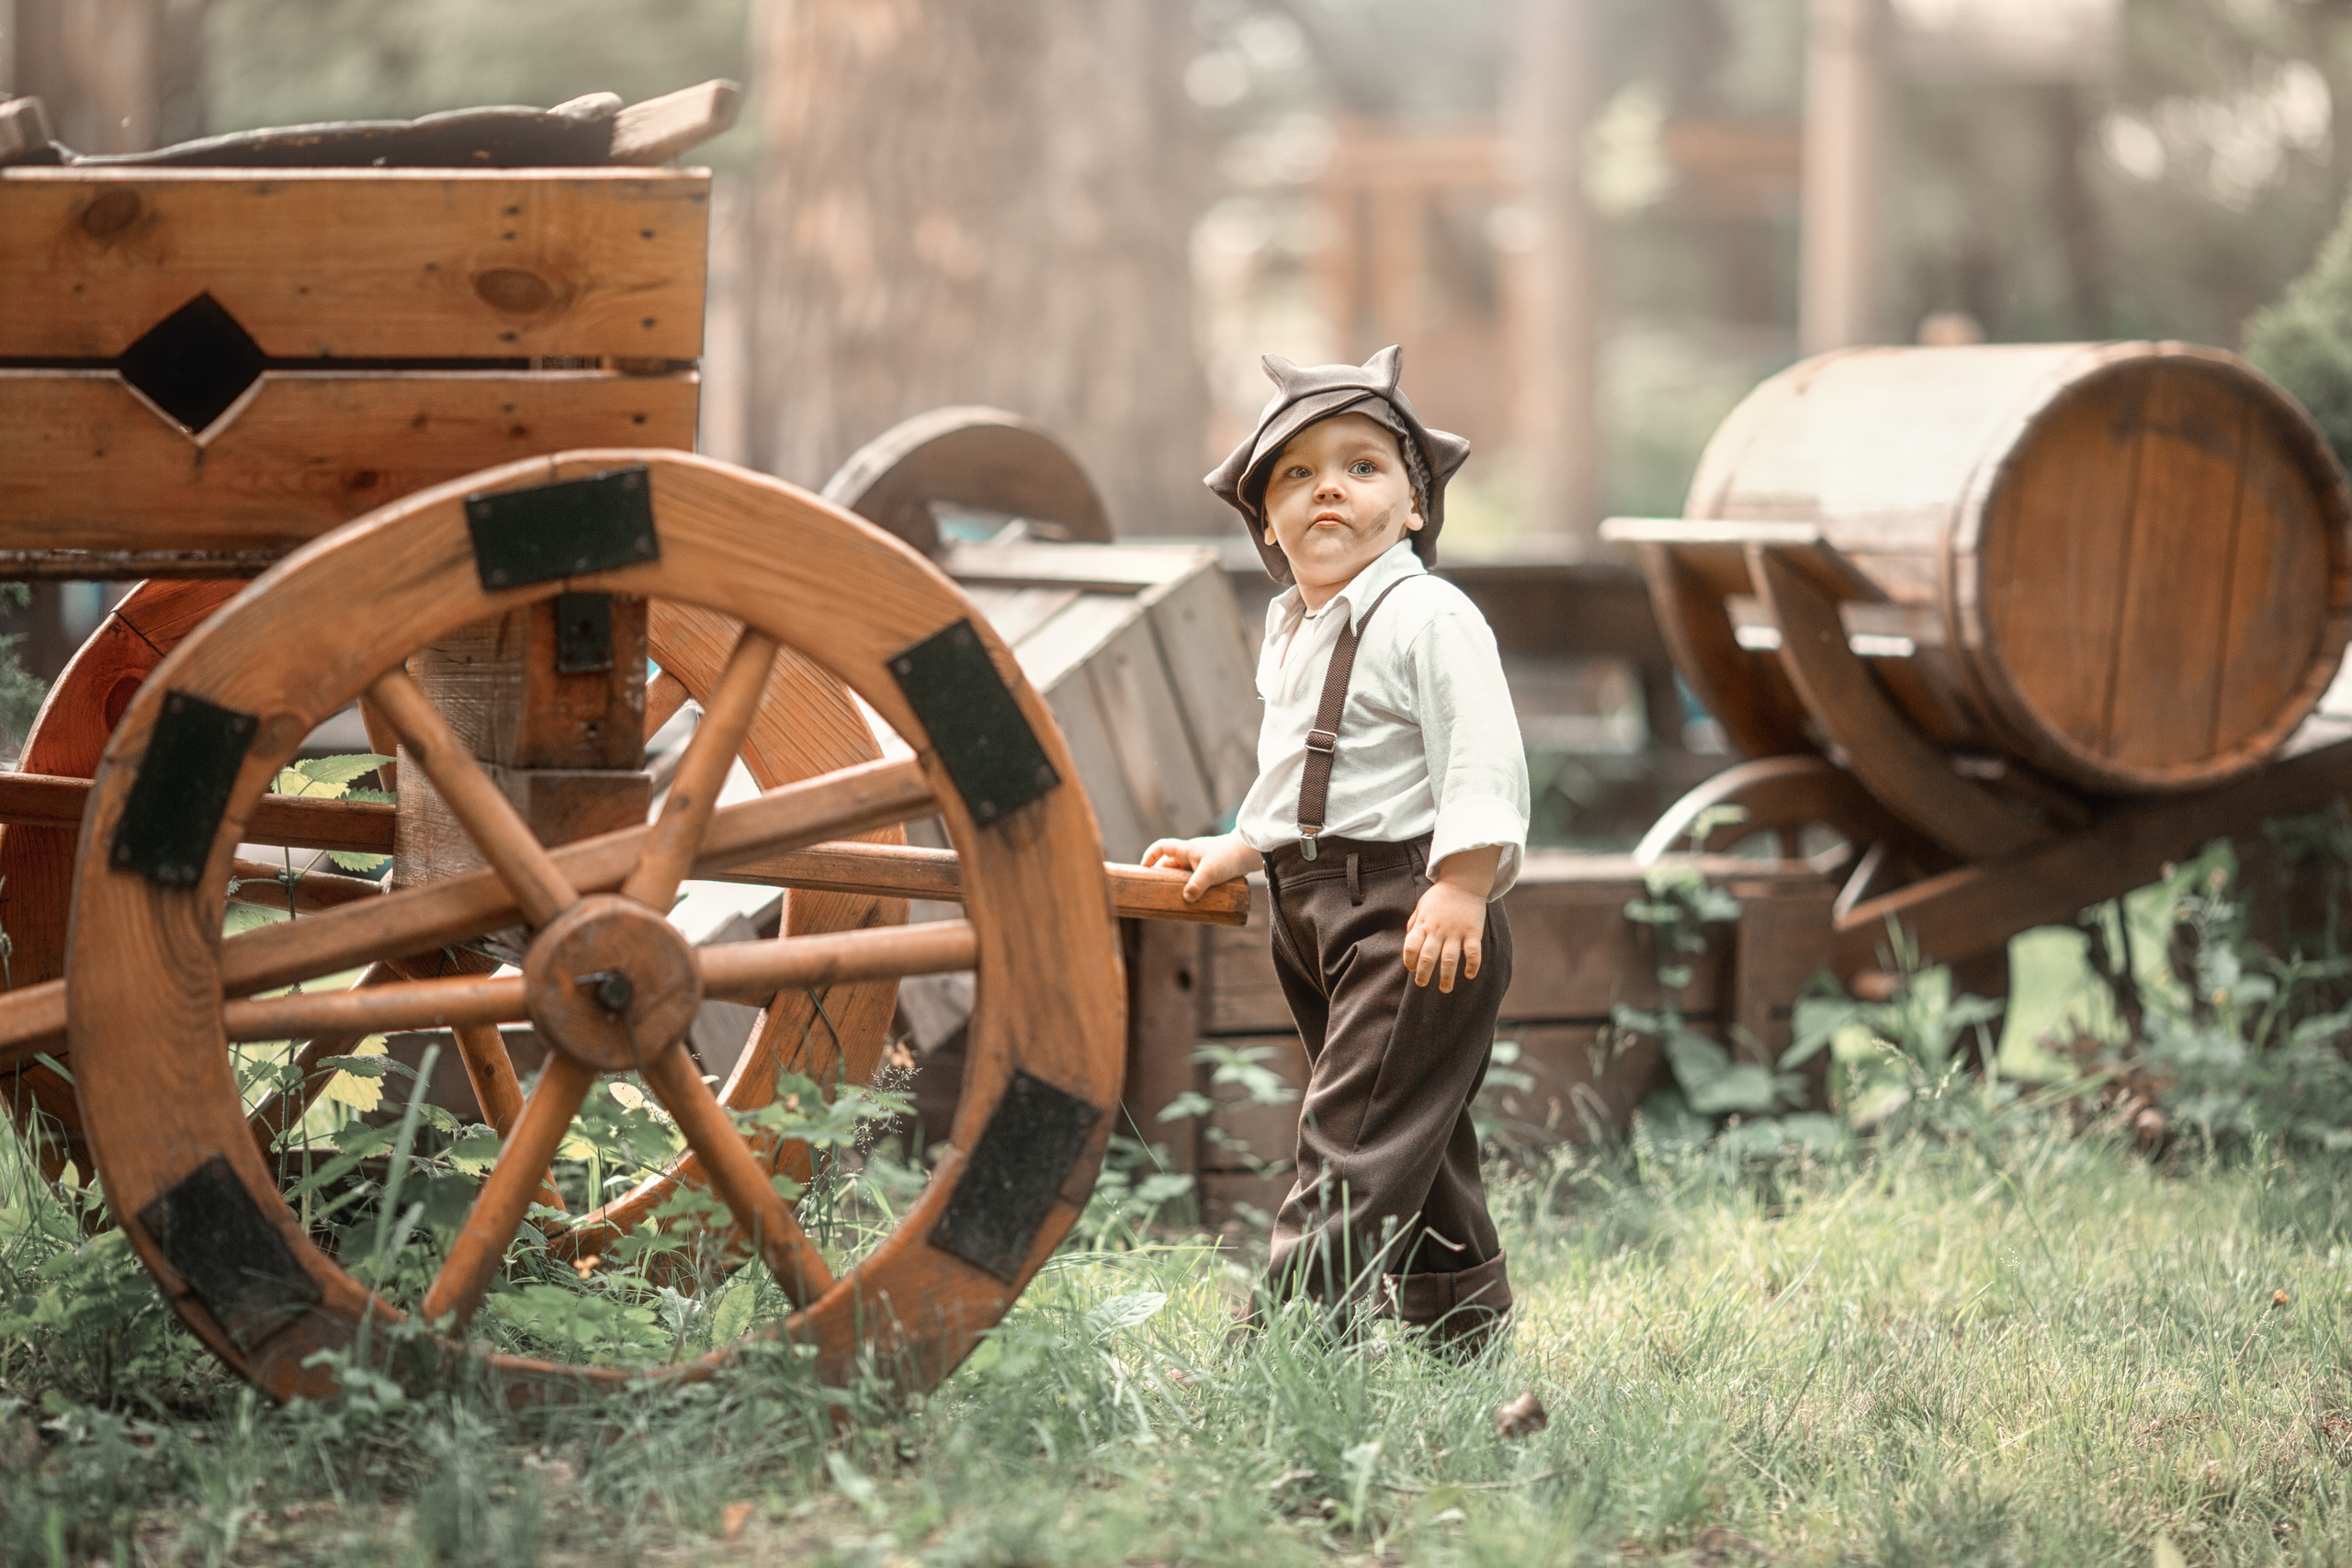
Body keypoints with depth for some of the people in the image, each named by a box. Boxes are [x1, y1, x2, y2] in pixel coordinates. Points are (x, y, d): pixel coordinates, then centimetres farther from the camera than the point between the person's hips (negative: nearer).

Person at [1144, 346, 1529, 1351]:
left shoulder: (1430, 618, -11)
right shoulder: (1290, 635, 17)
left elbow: (1482, 762, -19)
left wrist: (1461, 890, -26)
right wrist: (1231, 852, 24)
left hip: (1413, 904, -9)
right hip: (1315, 910, 9)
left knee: (1353, 1137, -13)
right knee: (1415, 1146, 17)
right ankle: (1463, 1329, 27)